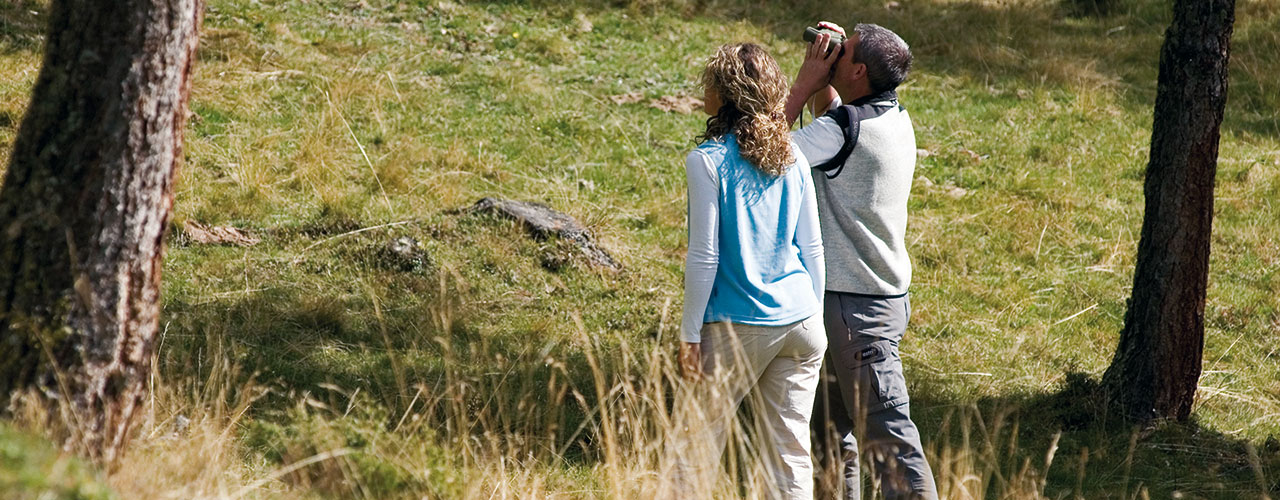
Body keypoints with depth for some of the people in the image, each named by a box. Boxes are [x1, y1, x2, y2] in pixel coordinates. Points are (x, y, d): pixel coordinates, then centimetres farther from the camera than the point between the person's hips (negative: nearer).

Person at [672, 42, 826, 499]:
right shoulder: (793, 159, 6)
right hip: (800, 322, 5)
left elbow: (704, 256, -10)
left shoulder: (707, 161, -9)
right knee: (791, 453, 6)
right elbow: (812, 249, 10)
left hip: (738, 326, -5)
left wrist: (689, 333, -4)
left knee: (699, 446, 6)